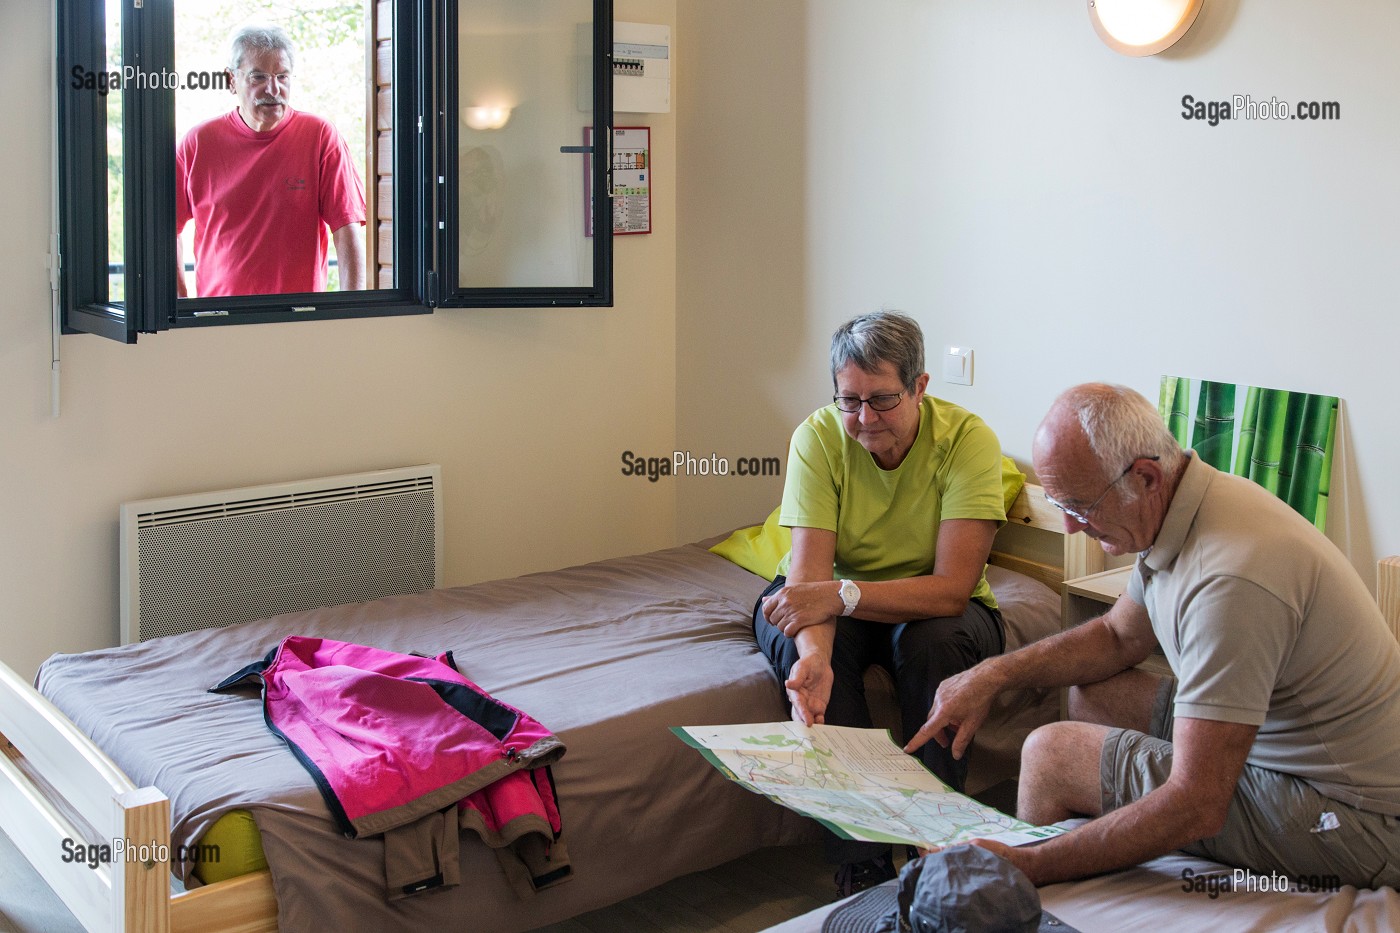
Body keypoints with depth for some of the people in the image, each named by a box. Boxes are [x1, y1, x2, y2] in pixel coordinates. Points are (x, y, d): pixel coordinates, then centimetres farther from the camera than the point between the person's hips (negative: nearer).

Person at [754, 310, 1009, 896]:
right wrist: (814, 656, -47)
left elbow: (951, 589, -30)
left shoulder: (969, 440, -23)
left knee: (934, 639, -34)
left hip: (934, 609, -1)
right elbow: (809, 574, -27)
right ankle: (861, 862, -24)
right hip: (842, 606, 1)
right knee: (799, 635, -31)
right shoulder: (818, 438, -18)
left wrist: (841, 595, -41)